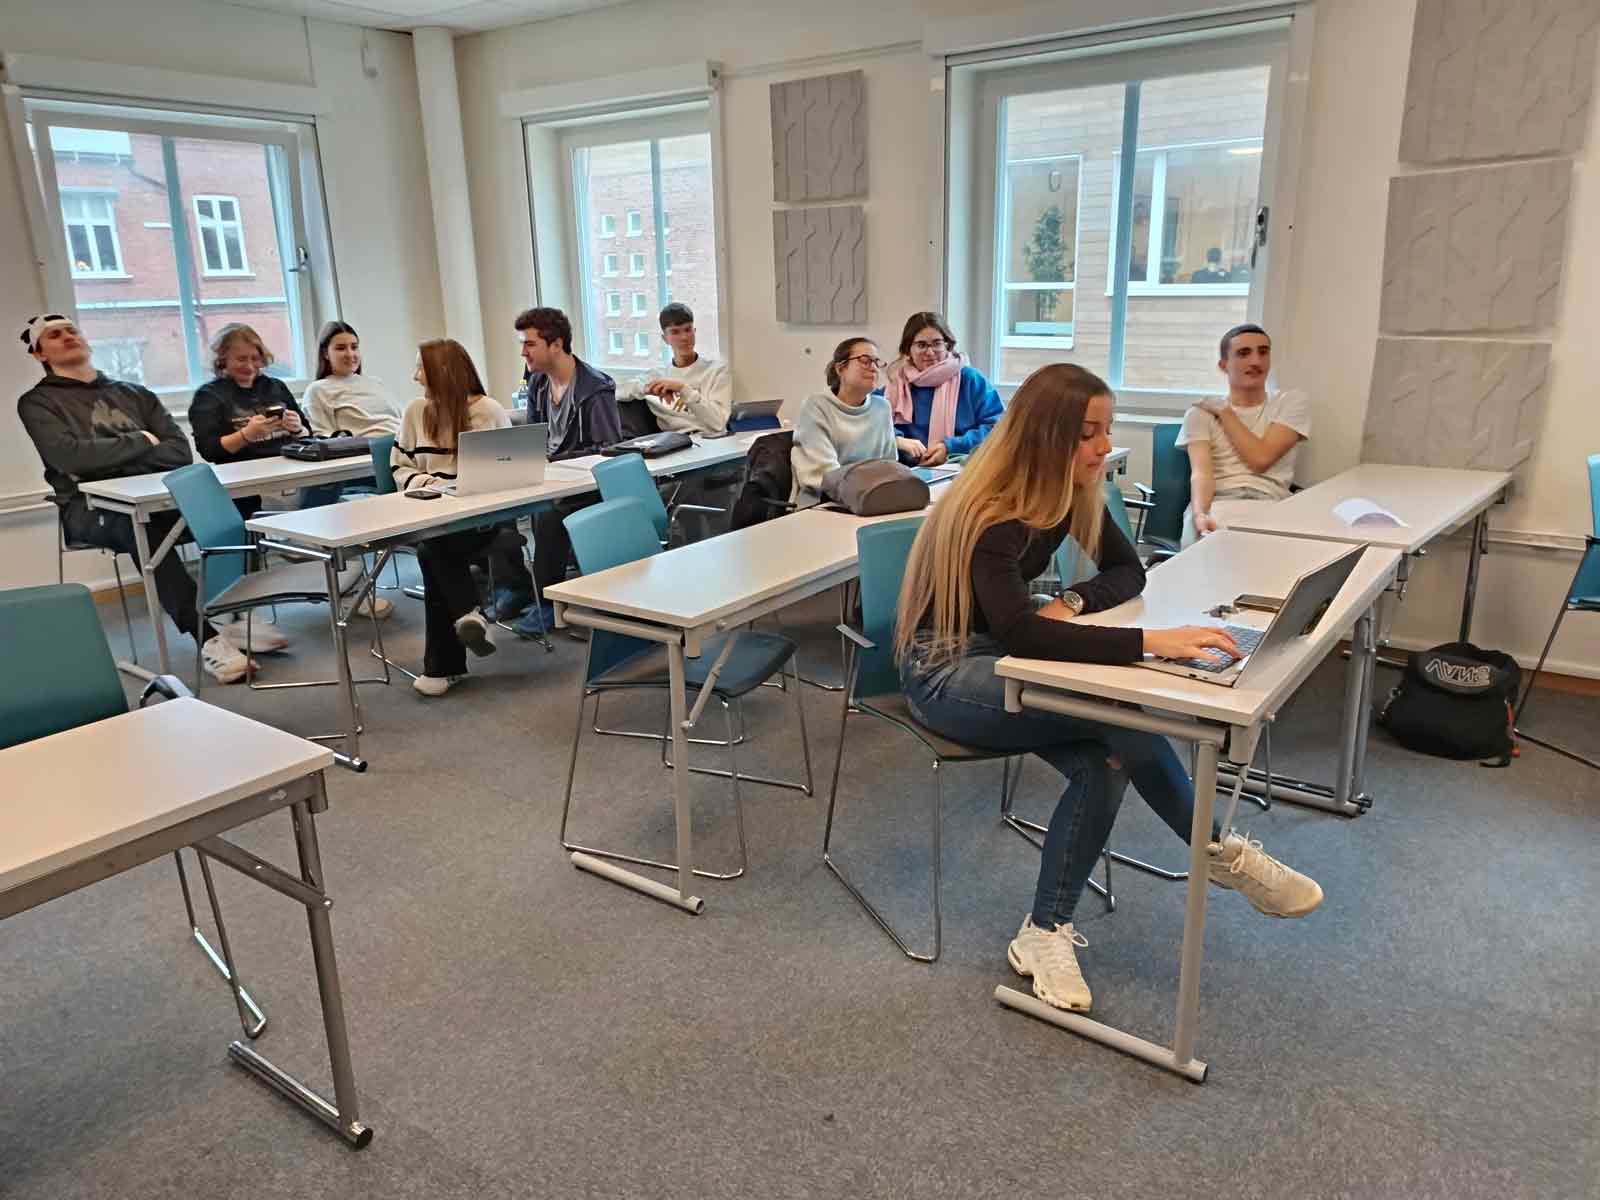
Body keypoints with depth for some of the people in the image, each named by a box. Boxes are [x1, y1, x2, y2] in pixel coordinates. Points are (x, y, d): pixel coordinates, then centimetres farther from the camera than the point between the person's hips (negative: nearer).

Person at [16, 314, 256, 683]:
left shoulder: (135, 393, 21)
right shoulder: (38, 402, 10)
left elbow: (181, 452, 6)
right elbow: (71, 457, -10)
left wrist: (117, 461, -6)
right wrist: (142, 441, -1)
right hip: (90, 508, -3)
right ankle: (207, 637, -42)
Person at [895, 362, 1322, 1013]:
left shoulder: (1069, 491, 0)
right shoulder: (991, 515, -25)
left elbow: (1128, 570, 7)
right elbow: (1019, 630, -38)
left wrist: (1072, 603, -15)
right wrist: (1150, 641, -44)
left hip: (998, 660, 8)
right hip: (945, 672, -8)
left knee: (1103, 762, -21)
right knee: (1115, 710, -26)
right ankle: (1220, 853, -4)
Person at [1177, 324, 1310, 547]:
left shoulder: (1292, 402, 14)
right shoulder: (1201, 412, 13)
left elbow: (1260, 459, -2)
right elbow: (1201, 472, -4)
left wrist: (1224, 412, 7)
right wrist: (1200, 514, -26)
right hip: (1216, 503, 0)